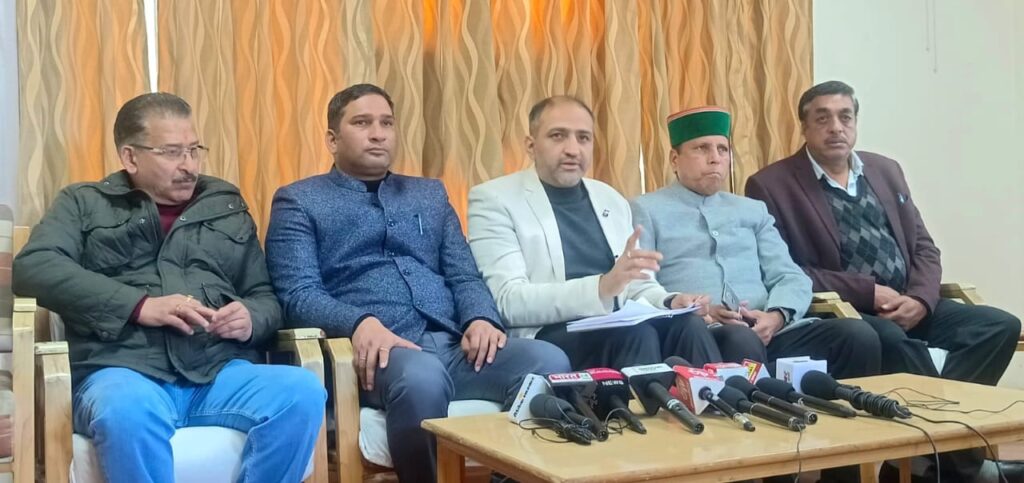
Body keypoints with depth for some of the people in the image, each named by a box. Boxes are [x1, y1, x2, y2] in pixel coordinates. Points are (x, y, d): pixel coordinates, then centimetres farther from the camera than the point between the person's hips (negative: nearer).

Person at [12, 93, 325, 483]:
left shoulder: (227, 206, 22)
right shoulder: (84, 203, 16)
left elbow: (265, 296, 22)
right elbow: (33, 268, -2)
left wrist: (250, 320, -4)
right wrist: (140, 305, -13)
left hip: (221, 372, 3)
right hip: (122, 369, -2)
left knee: (304, 391, -28)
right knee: (127, 410, -39)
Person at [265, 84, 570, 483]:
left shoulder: (430, 194, 25)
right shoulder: (299, 201, 11)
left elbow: (464, 276, 17)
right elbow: (298, 295, -2)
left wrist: (481, 318, -7)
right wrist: (360, 323, -22)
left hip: (452, 343, 4)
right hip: (379, 349, -4)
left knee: (549, 361, -25)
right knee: (421, 376, -39)